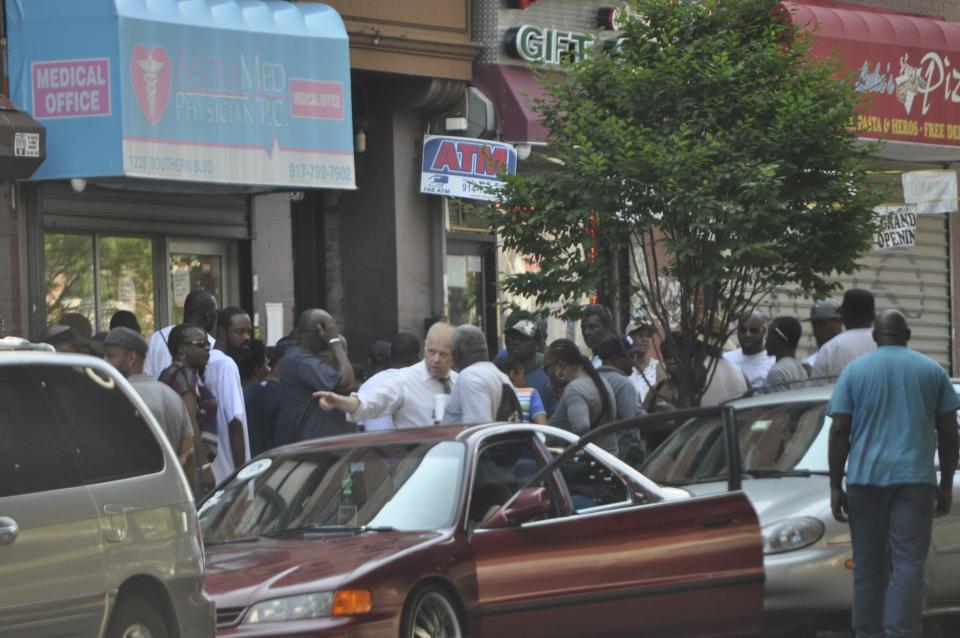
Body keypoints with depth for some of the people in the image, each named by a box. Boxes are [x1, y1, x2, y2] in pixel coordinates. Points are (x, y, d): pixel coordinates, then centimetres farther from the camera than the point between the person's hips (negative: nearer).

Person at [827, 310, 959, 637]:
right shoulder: (932, 370, 9)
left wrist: (835, 486, 3)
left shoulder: (854, 370, 6)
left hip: (865, 478, 1)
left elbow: (839, 431, 0)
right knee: (908, 564, -6)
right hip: (914, 479, -1)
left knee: (868, 566, 8)